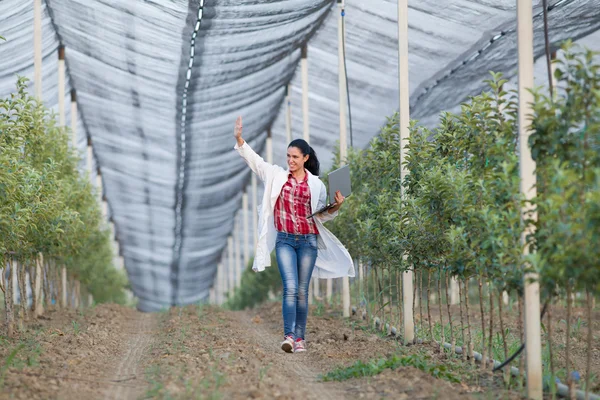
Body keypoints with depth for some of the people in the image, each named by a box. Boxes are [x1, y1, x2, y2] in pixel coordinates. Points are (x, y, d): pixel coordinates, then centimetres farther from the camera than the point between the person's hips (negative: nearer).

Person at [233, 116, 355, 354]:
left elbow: (321, 216, 9)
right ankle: (289, 336, -21)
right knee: (290, 288, -15)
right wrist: (239, 140, -15)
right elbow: (254, 160, -3)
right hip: (285, 240, -1)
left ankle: (300, 338, 10)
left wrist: (336, 208, -10)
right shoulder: (277, 176, 5)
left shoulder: (316, 184, 5)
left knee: (302, 291, 4)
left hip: (308, 241, 1)